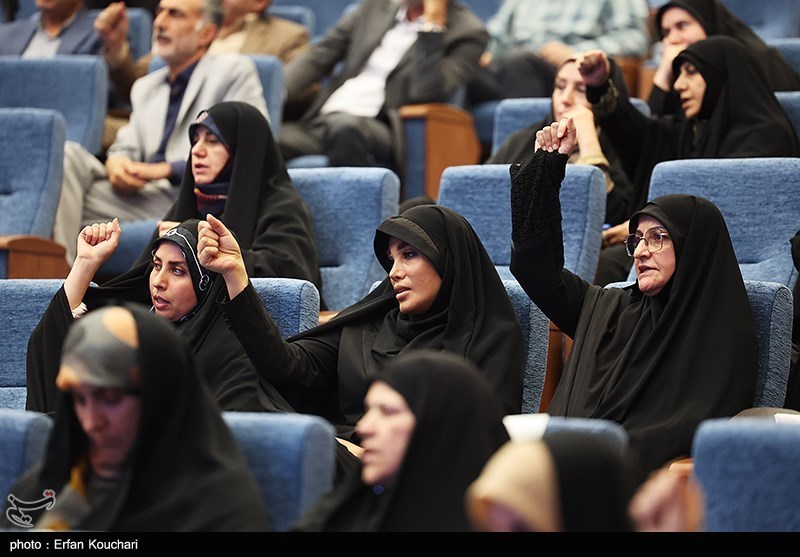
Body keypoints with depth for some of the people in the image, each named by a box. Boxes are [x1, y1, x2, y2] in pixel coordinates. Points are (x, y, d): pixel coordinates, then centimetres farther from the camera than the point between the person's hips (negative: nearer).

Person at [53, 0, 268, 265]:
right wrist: (116, 163, -7)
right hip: (144, 193, 6)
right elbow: (126, 146, 21)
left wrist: (167, 169, -12)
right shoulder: (145, 87, 30)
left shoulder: (234, 71, 8)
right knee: (67, 154, -22)